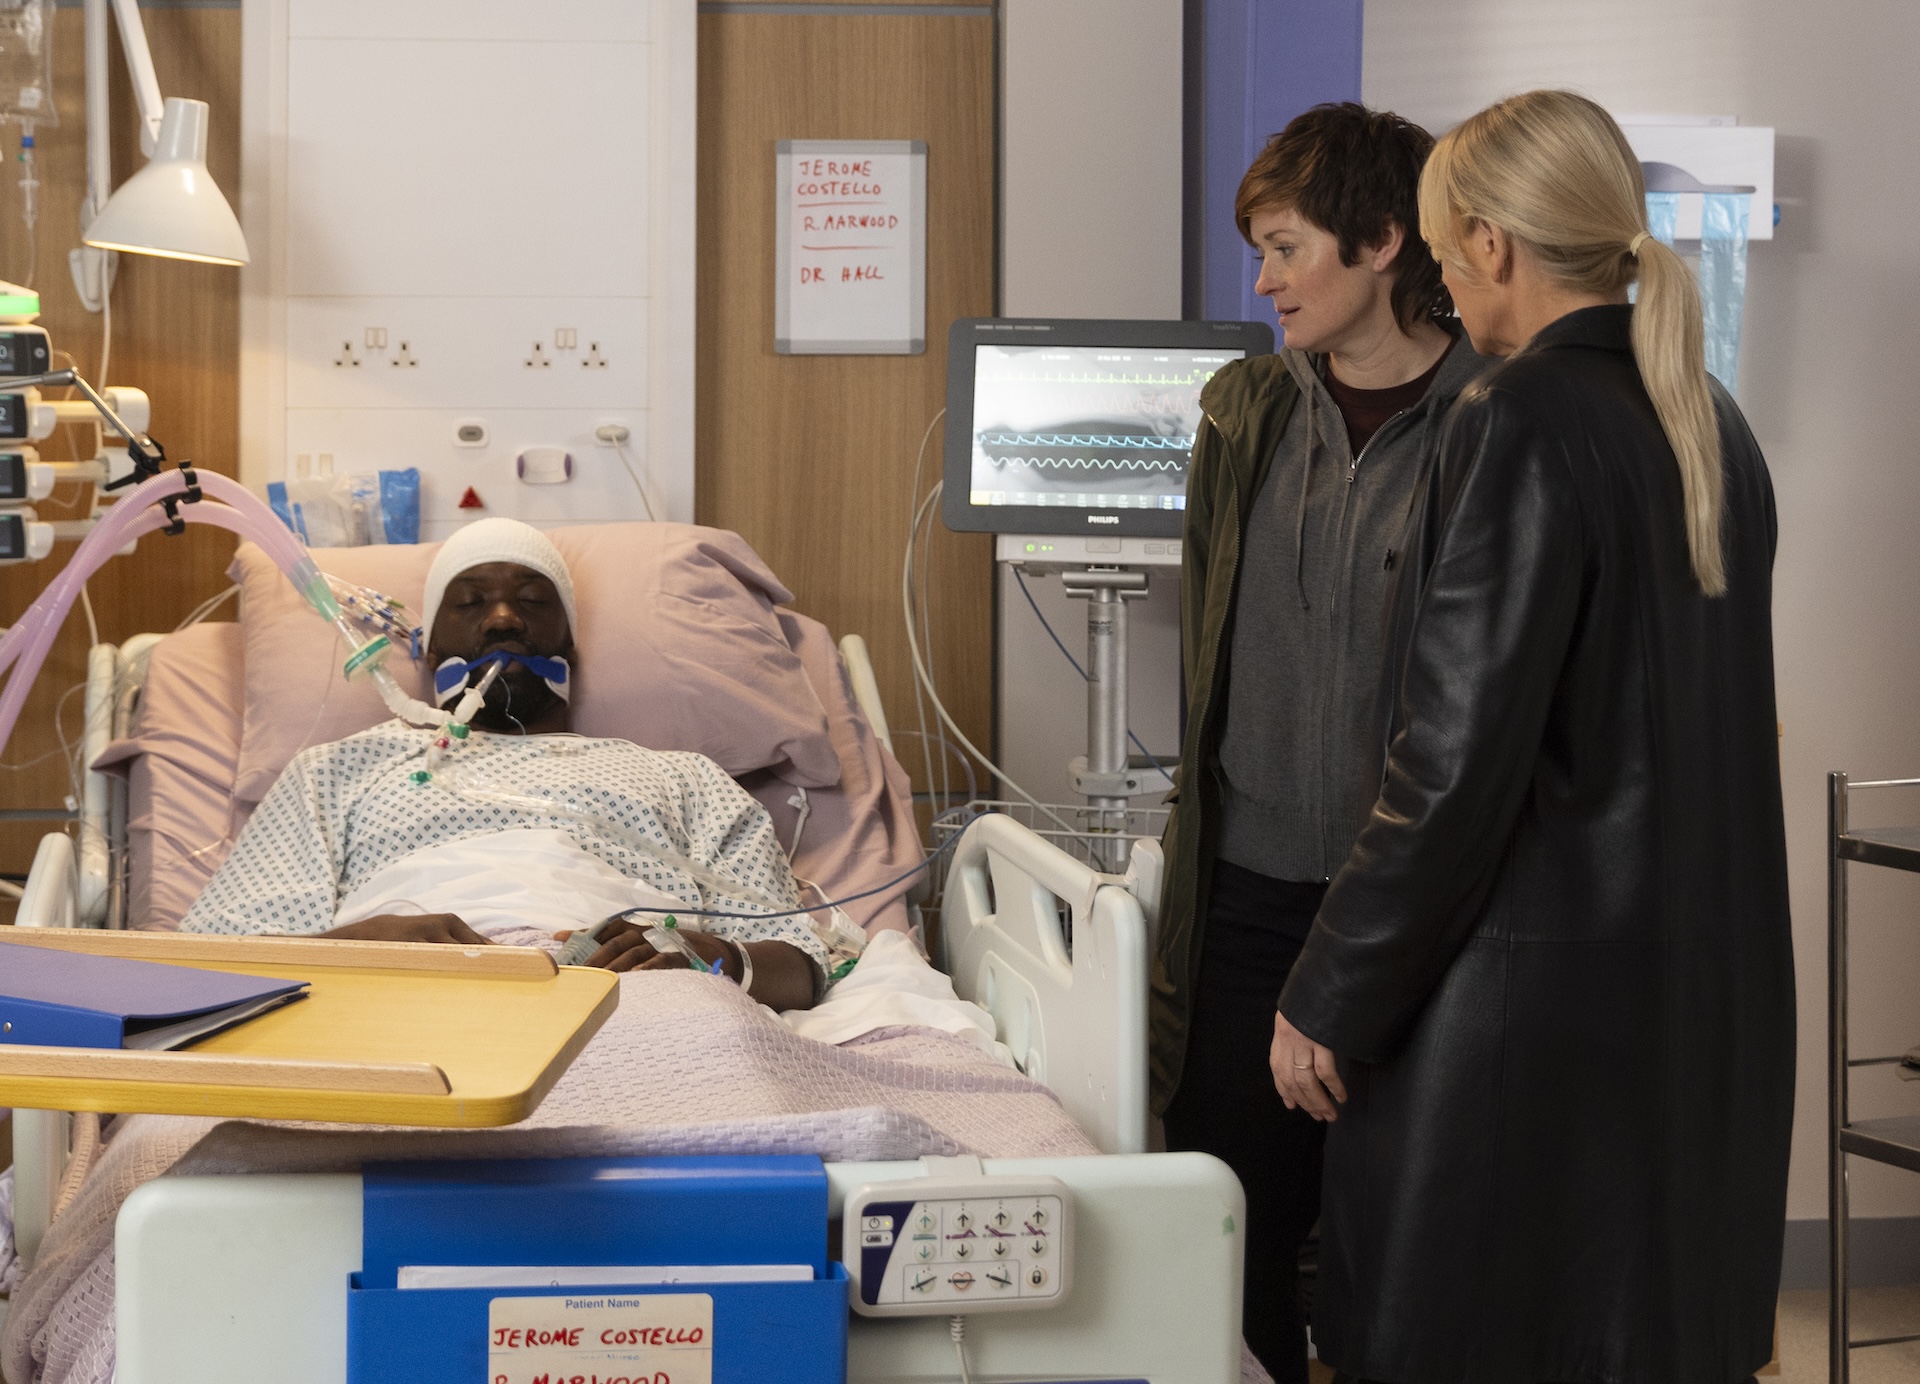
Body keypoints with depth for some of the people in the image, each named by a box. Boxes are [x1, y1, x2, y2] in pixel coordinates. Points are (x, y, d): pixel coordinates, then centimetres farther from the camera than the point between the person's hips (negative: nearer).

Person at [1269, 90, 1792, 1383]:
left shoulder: (1522, 425, -15)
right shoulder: (1713, 424, 9)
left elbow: (1457, 756, -19)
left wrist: (1328, 1002, -11)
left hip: (1534, 987, -8)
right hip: (1708, 985, 8)